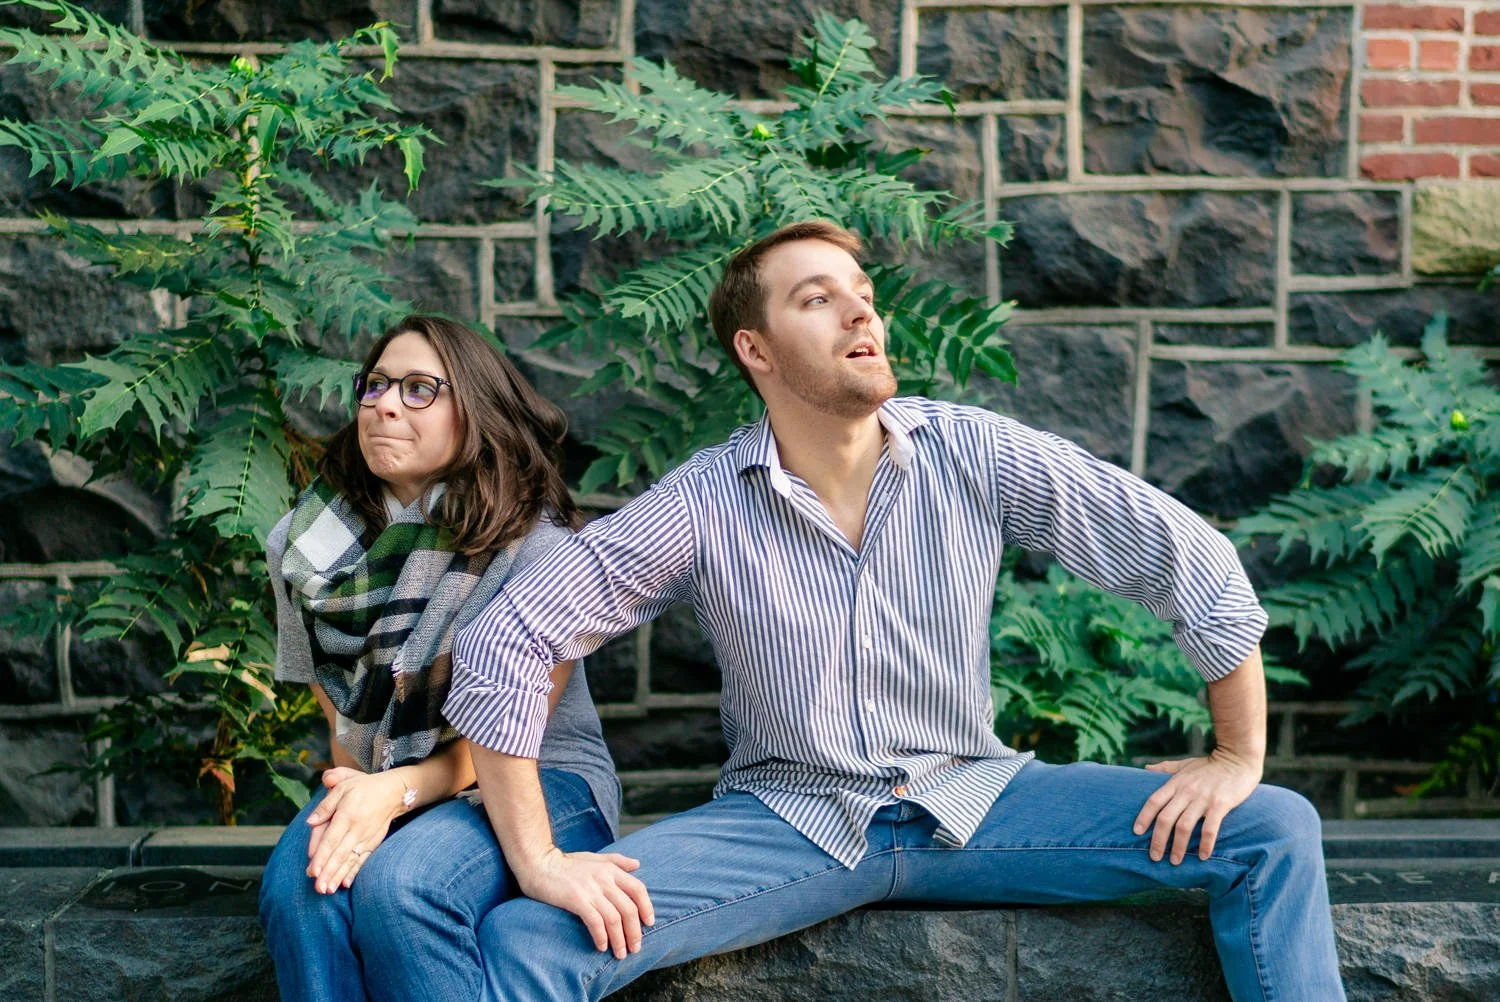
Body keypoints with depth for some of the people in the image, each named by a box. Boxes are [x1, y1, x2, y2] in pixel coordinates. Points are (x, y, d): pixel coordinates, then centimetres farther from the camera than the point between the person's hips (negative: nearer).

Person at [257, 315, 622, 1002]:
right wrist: (352, 794, -13)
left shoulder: (538, 546, -11)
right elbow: (340, 712, 8)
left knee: (398, 883, -34)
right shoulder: (315, 545, 2)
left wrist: (398, 791, -27)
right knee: (295, 884, -30)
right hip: (377, 788, 4)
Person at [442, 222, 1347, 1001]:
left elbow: (1193, 560, -3)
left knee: (1275, 830, -13)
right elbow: (503, 646, -12)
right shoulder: (698, 509, -11)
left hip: (976, 803, 2)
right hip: (788, 819, -2)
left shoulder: (976, 454, -8)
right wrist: (540, 862, -19)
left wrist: (1239, 759, -3)